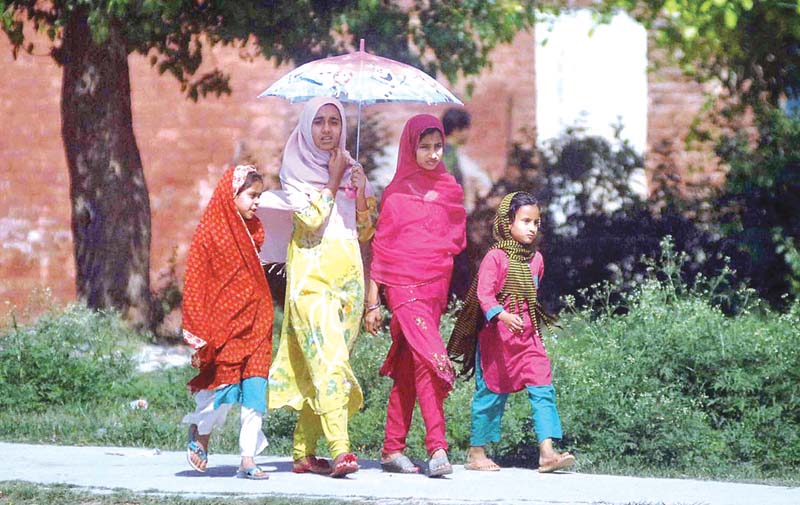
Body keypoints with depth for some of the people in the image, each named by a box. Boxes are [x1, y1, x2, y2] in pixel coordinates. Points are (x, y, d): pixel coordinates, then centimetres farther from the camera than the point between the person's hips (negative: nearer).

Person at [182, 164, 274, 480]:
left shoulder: (252, 231, 13)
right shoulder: (210, 234, -7)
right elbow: (195, 285, -8)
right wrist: (200, 335, -12)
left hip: (255, 325, 6)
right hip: (224, 327, -6)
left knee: (255, 393, -1)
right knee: (225, 388, -5)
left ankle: (248, 461, 0)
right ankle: (199, 433, 24)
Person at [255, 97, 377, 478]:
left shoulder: (349, 169, 17)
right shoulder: (296, 170, 4)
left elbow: (365, 232, 15)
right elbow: (311, 217, -12)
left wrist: (362, 191, -1)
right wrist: (334, 180, -4)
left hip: (347, 275, 5)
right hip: (311, 273, -5)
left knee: (316, 367, 3)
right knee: (329, 360, -18)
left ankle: (303, 452, 9)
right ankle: (340, 450, -29)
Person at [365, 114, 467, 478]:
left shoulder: (450, 191, 13)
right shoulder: (396, 193, 2)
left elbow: (457, 242, 21)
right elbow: (380, 248, 3)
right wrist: (372, 302, 0)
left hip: (435, 288, 4)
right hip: (404, 287, -4)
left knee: (408, 370, 6)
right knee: (431, 360, -18)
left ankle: (393, 449, 11)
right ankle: (437, 448, -22)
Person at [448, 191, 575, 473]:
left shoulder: (536, 259, 10)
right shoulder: (496, 257, -10)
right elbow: (484, 293, -19)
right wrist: (503, 315, -34)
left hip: (528, 337, 5)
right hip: (496, 335, -5)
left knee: (543, 388, -8)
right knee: (490, 393, 3)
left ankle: (547, 452, -13)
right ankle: (476, 453, 15)